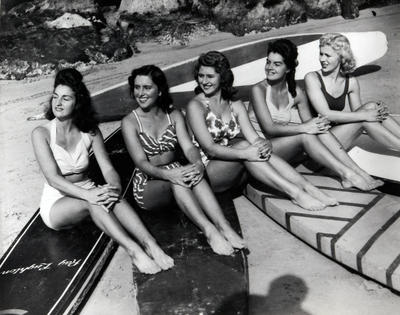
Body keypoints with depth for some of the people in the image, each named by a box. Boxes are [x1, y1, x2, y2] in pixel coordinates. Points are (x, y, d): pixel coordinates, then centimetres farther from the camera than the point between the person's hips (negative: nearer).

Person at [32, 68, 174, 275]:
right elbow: (53, 178, -23)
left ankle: (149, 244, -43)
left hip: (87, 192, 3)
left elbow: (107, 168, -10)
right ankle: (133, 250, -45)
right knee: (94, 200, -36)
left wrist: (115, 187, -34)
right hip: (56, 203, -2)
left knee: (111, 196, -33)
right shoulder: (42, 133, -12)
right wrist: (88, 194, -39)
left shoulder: (90, 131, -1)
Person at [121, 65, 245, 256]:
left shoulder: (174, 115, 6)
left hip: (175, 172, 3)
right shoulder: (130, 122, -5)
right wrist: (167, 173, -38)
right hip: (147, 186, -2)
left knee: (192, 173, -32)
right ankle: (208, 230, -44)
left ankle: (222, 225, -40)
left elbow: (188, 147, -9)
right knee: (176, 180, -36)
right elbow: (141, 162, -17)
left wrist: (198, 163, -33)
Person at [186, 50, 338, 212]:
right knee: (244, 145, -29)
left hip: (236, 171, 4)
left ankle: (308, 188, -28)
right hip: (207, 172, -4)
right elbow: (209, 148, -19)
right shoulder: (196, 105, -8)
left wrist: (263, 143, -28)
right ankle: (294, 192, -32)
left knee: (261, 150, -24)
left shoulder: (236, 105, 8)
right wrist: (245, 153, -32)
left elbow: (253, 137, -4)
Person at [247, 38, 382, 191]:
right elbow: (269, 128, -22)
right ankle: (346, 174, -25)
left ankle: (358, 172, -22)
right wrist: (304, 128, -31)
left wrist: (320, 125, -23)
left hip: (283, 146, 5)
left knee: (319, 128, -19)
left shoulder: (296, 93, 2)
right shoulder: (258, 89, -12)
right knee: (304, 136, -28)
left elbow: (309, 124, 1)